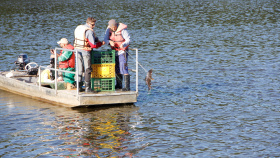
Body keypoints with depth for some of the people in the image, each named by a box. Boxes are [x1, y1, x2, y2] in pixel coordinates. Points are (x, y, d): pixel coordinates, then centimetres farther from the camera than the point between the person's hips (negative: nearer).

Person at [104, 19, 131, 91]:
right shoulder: (109, 29, -3)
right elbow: (105, 39, -6)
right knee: (117, 68, 12)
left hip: (122, 51, -6)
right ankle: (119, 85, 25)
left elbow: (128, 40, -16)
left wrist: (123, 45, -37)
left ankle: (127, 86, -16)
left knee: (123, 68, -15)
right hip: (114, 51, 6)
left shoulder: (123, 30, -19)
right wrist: (110, 42, -29)